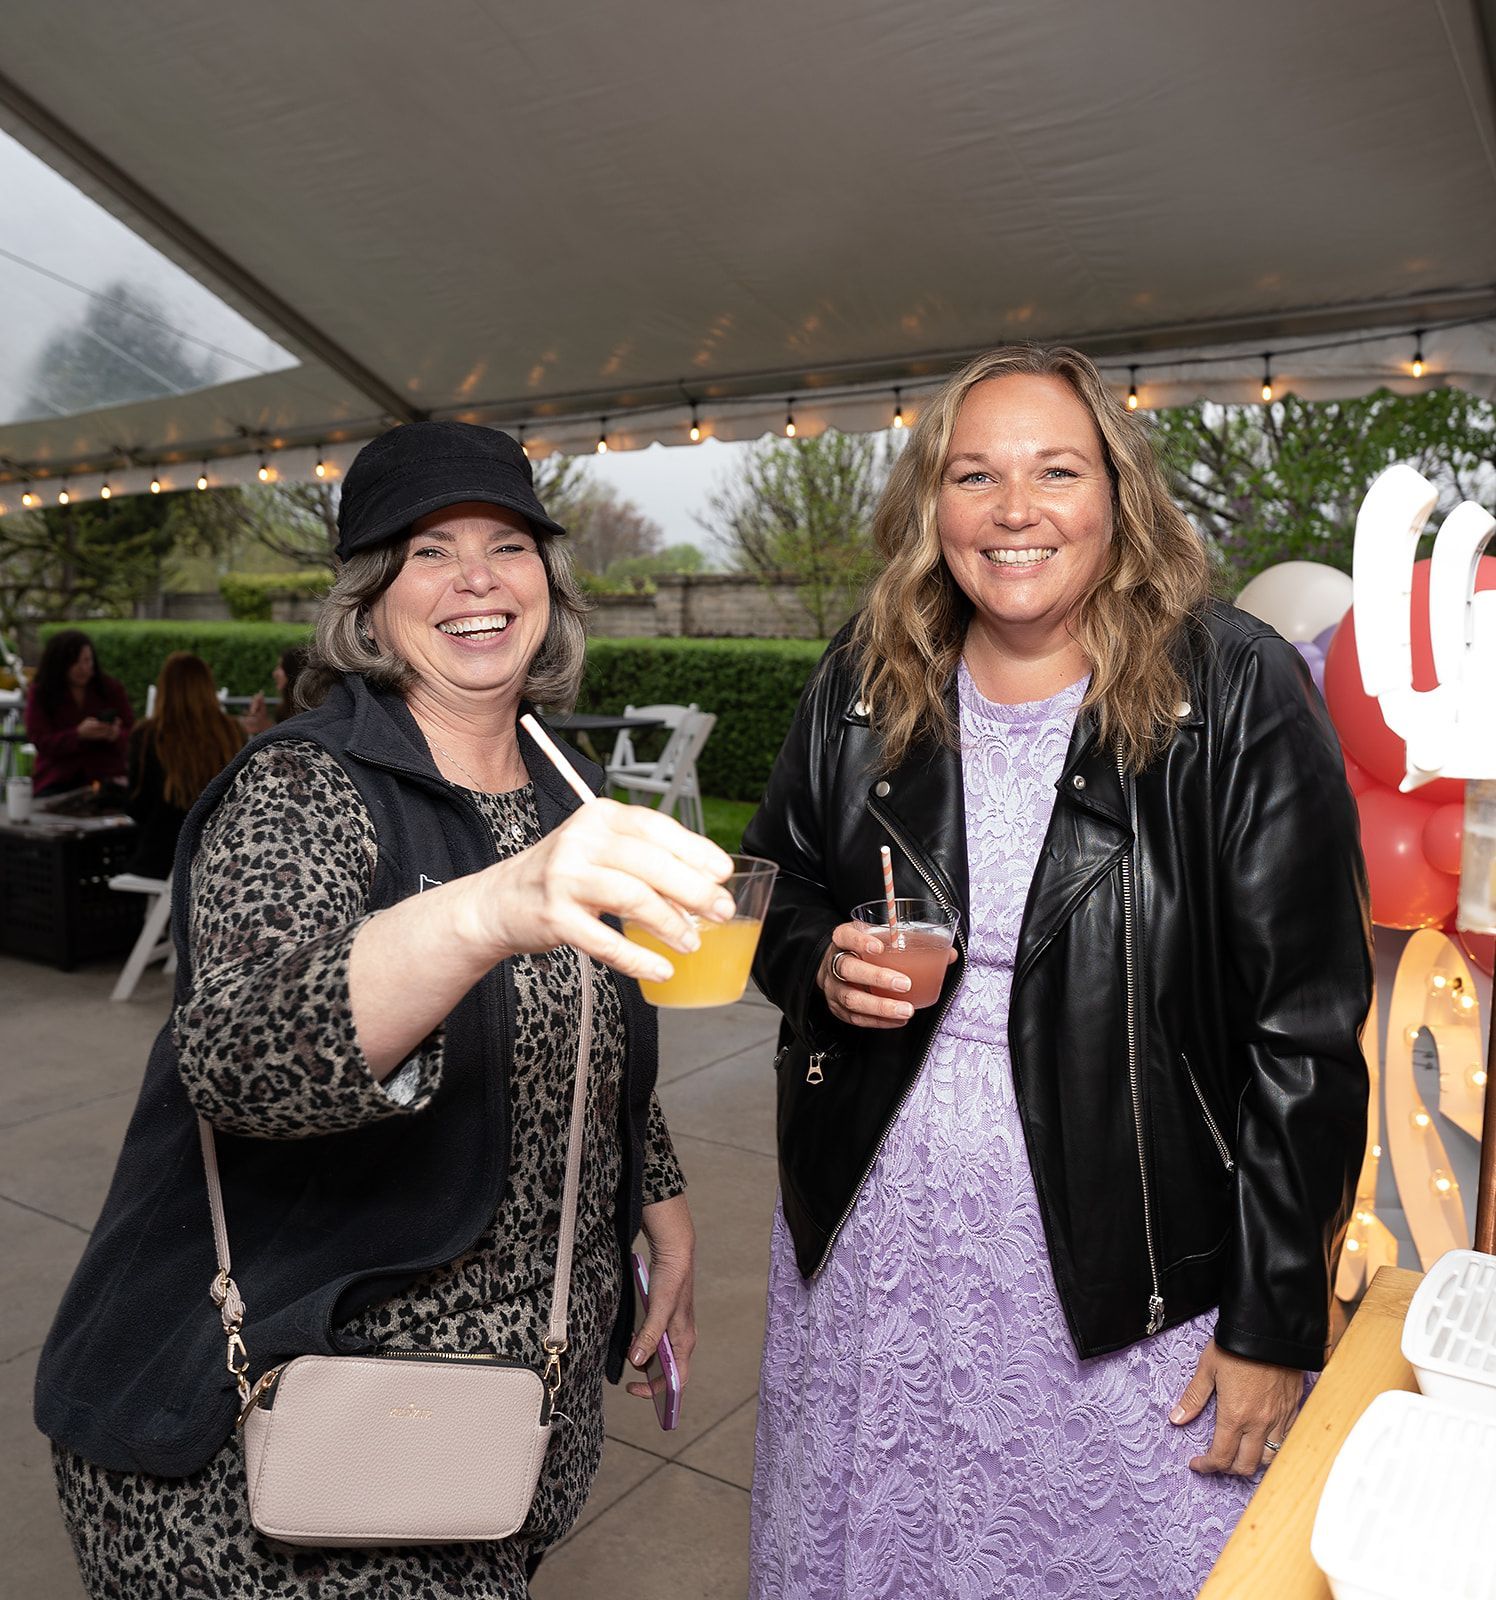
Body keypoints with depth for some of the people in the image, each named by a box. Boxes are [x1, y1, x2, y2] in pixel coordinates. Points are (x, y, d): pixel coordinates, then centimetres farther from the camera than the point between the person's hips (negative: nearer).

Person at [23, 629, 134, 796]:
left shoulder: (112, 688, 6)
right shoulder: (40, 693, 3)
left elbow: (133, 736, 4)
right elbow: (42, 742, -5)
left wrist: (116, 736, -20)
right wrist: (79, 734, -23)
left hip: (106, 777, 0)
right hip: (57, 781, 0)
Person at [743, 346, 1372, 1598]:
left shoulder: (1237, 695, -13)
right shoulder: (865, 686, -1)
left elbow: (1307, 1027, -11)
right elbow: (778, 884, 13)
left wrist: (1276, 1322, -9)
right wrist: (821, 965, -11)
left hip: (1128, 1282, -3)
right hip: (875, 1240, 4)